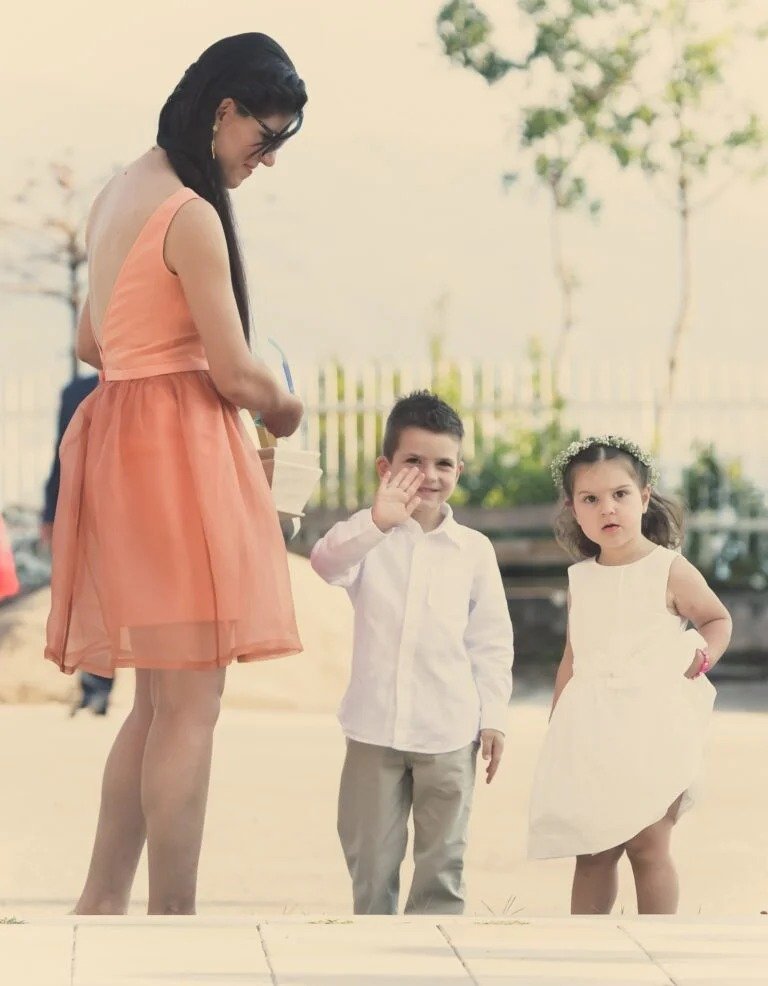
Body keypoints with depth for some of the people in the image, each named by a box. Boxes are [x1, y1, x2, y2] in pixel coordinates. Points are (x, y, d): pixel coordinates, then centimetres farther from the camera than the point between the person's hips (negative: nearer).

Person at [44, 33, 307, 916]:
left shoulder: (115, 196, 14)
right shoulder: (192, 216, -15)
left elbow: (92, 343, 24)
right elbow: (235, 374, -14)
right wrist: (283, 410, 6)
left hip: (120, 434, 10)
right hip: (180, 445, -10)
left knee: (159, 700, 15)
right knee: (191, 703, -7)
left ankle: (101, 903, 16)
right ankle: (173, 918, -6)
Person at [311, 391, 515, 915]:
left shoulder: (474, 550, 4)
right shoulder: (370, 536, -1)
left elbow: (492, 640, 8)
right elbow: (327, 562, -24)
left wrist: (493, 716, 3)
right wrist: (377, 523, -41)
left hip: (450, 733, 0)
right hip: (375, 728, 0)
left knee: (443, 861, 6)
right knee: (370, 859, 8)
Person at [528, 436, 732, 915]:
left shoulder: (670, 570, -7)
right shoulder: (580, 579, 8)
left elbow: (718, 619, 7)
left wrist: (703, 656, -12)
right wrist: (557, 728, 17)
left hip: (654, 726, -5)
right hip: (593, 727, 5)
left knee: (647, 844, -6)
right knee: (592, 851, 7)